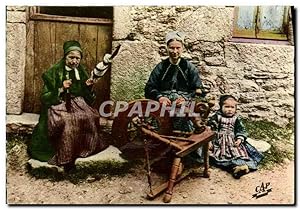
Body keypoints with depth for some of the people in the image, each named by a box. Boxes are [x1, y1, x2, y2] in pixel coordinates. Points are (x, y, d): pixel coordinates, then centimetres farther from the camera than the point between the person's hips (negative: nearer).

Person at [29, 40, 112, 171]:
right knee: (67, 121, -34)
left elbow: (88, 98, 10)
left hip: (77, 104, 4)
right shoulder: (54, 72, -5)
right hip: (58, 105, -4)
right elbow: (45, 98, -8)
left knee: (91, 117, -24)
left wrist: (88, 87, -9)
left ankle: (83, 148, -8)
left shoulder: (81, 72, 7)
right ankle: (66, 157, -22)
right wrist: (61, 89, -20)